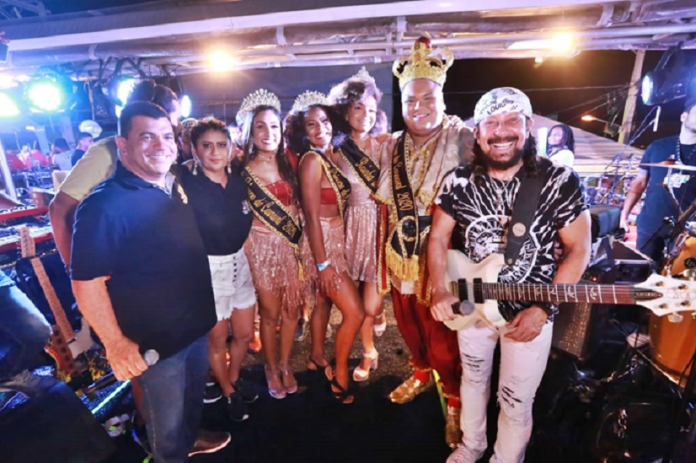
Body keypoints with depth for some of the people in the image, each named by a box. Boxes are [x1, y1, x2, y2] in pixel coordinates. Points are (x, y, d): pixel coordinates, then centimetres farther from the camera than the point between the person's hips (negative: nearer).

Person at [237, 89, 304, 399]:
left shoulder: (288, 164, 6)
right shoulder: (244, 170, -6)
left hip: (291, 244, 4)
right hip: (262, 246, -3)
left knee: (292, 308, 9)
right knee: (270, 312, 7)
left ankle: (285, 365, 32)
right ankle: (272, 369, 32)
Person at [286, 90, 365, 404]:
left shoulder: (333, 155, 5)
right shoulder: (312, 160, -17)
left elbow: (339, 204, 6)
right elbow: (312, 215, -19)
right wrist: (323, 264, -19)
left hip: (336, 240, 8)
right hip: (321, 244, -8)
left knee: (324, 302, 21)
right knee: (355, 312, -3)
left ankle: (317, 357, 42)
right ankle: (340, 378, 17)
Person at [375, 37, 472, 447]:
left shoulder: (463, 140, -10)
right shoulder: (393, 146, 5)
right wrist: (385, 255, 12)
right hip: (401, 256, 5)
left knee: (443, 334, 8)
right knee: (410, 324, 21)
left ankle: (455, 400, 35)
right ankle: (421, 374, 49)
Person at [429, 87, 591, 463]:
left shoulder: (560, 181, -13)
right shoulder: (458, 181, -9)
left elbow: (578, 249, -8)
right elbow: (438, 238, -4)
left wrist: (543, 310, -16)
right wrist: (440, 292, -17)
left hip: (530, 313, -2)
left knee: (516, 400, 12)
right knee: (473, 378, 23)